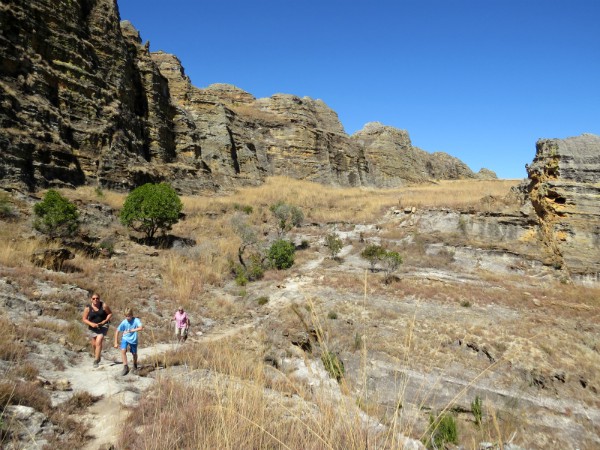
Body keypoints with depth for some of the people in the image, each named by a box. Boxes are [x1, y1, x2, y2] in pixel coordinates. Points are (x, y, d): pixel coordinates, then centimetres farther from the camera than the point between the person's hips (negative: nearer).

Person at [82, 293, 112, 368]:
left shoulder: (104, 305, -12)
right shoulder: (88, 308, -9)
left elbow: (110, 313, -1)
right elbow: (84, 319, -3)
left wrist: (104, 321, -15)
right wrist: (91, 324, -19)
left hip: (103, 326, -2)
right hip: (93, 327, 2)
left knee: (98, 342, -16)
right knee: (94, 344, 12)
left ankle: (96, 361, -8)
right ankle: (96, 355, 41)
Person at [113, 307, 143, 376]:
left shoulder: (136, 320, -22)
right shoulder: (124, 322, -15)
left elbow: (141, 328, -38)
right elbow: (117, 331, -6)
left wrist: (130, 330, -43)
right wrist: (116, 343, -5)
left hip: (133, 340, -1)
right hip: (125, 338, 1)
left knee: (134, 354, 12)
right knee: (123, 351, -23)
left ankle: (135, 364, 42)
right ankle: (125, 367, -14)